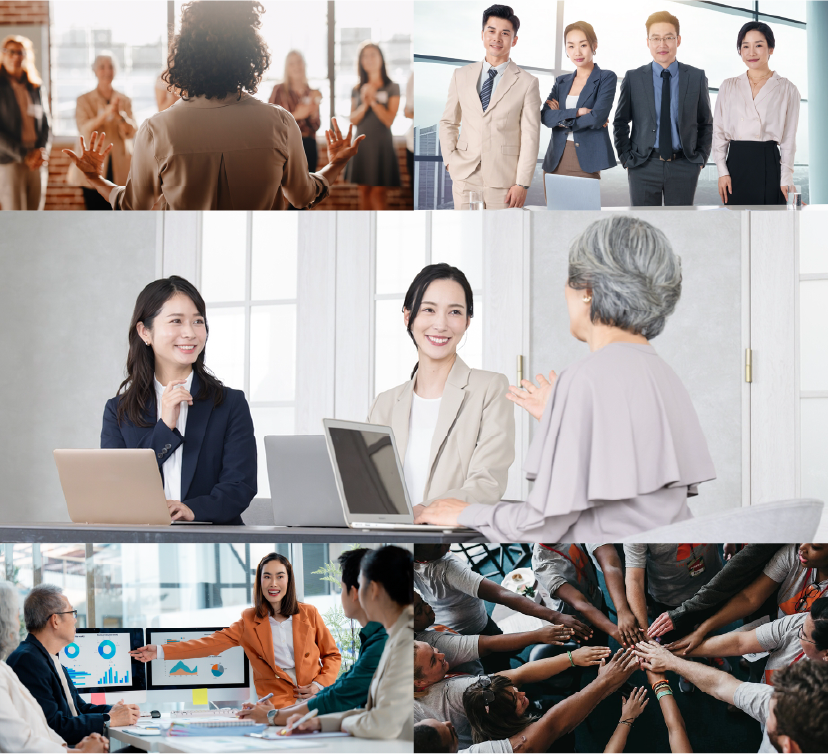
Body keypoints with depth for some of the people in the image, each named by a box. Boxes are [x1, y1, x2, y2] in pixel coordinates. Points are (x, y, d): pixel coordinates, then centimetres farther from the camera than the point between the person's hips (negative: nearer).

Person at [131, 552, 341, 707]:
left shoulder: (309, 614, 10)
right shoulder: (249, 621, 9)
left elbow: (332, 655, 17)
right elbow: (211, 643, 0)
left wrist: (319, 685, -3)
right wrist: (161, 651, -9)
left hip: (316, 700, 0)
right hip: (278, 704, 0)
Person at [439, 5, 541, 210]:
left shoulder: (527, 83, 0)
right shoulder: (461, 75, 11)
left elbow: (530, 138, -3)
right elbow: (448, 122, 18)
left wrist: (522, 184, -9)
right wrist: (449, 159, 3)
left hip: (503, 182, -3)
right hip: (465, 177, 3)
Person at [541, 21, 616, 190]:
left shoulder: (606, 78, 3)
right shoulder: (561, 82, 17)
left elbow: (598, 117, -11)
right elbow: (545, 117, 2)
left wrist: (561, 117, 0)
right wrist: (577, 112, -11)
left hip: (585, 164, -4)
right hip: (555, 162, 4)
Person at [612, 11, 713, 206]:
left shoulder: (696, 78, 6)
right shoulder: (633, 78, 4)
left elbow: (706, 123, 12)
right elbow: (620, 122, 10)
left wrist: (701, 158, 4)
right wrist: (626, 158, 2)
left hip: (683, 167, 0)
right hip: (644, 167, 0)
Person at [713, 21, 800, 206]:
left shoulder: (787, 90, 5)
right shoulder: (728, 87, 12)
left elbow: (789, 139, 4)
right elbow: (719, 132, 10)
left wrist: (786, 180, -3)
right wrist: (723, 172, 0)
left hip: (769, 164, -2)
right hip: (736, 164, 2)